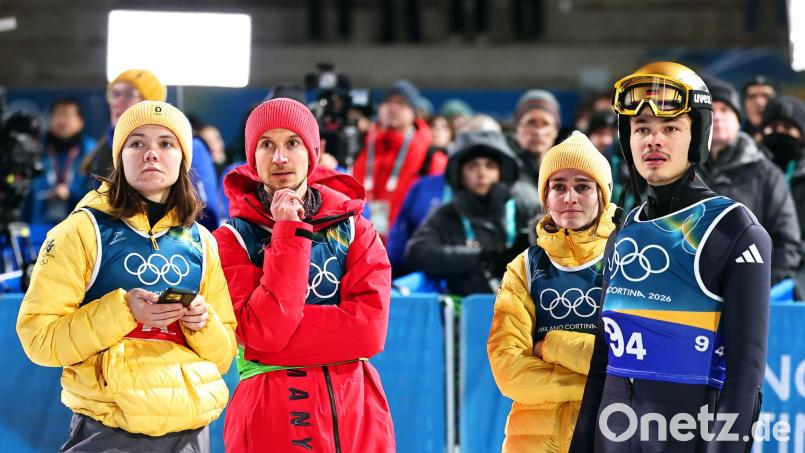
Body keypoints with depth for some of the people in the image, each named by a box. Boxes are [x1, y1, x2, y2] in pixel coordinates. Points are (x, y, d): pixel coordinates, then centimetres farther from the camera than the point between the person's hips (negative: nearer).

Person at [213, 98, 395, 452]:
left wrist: (282, 333, -13)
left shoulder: (354, 228, 6)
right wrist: (290, 233, -14)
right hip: (271, 416, -2)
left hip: (356, 412, 2)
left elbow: (370, 327, -8)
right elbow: (262, 330, -15)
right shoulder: (234, 238, 0)